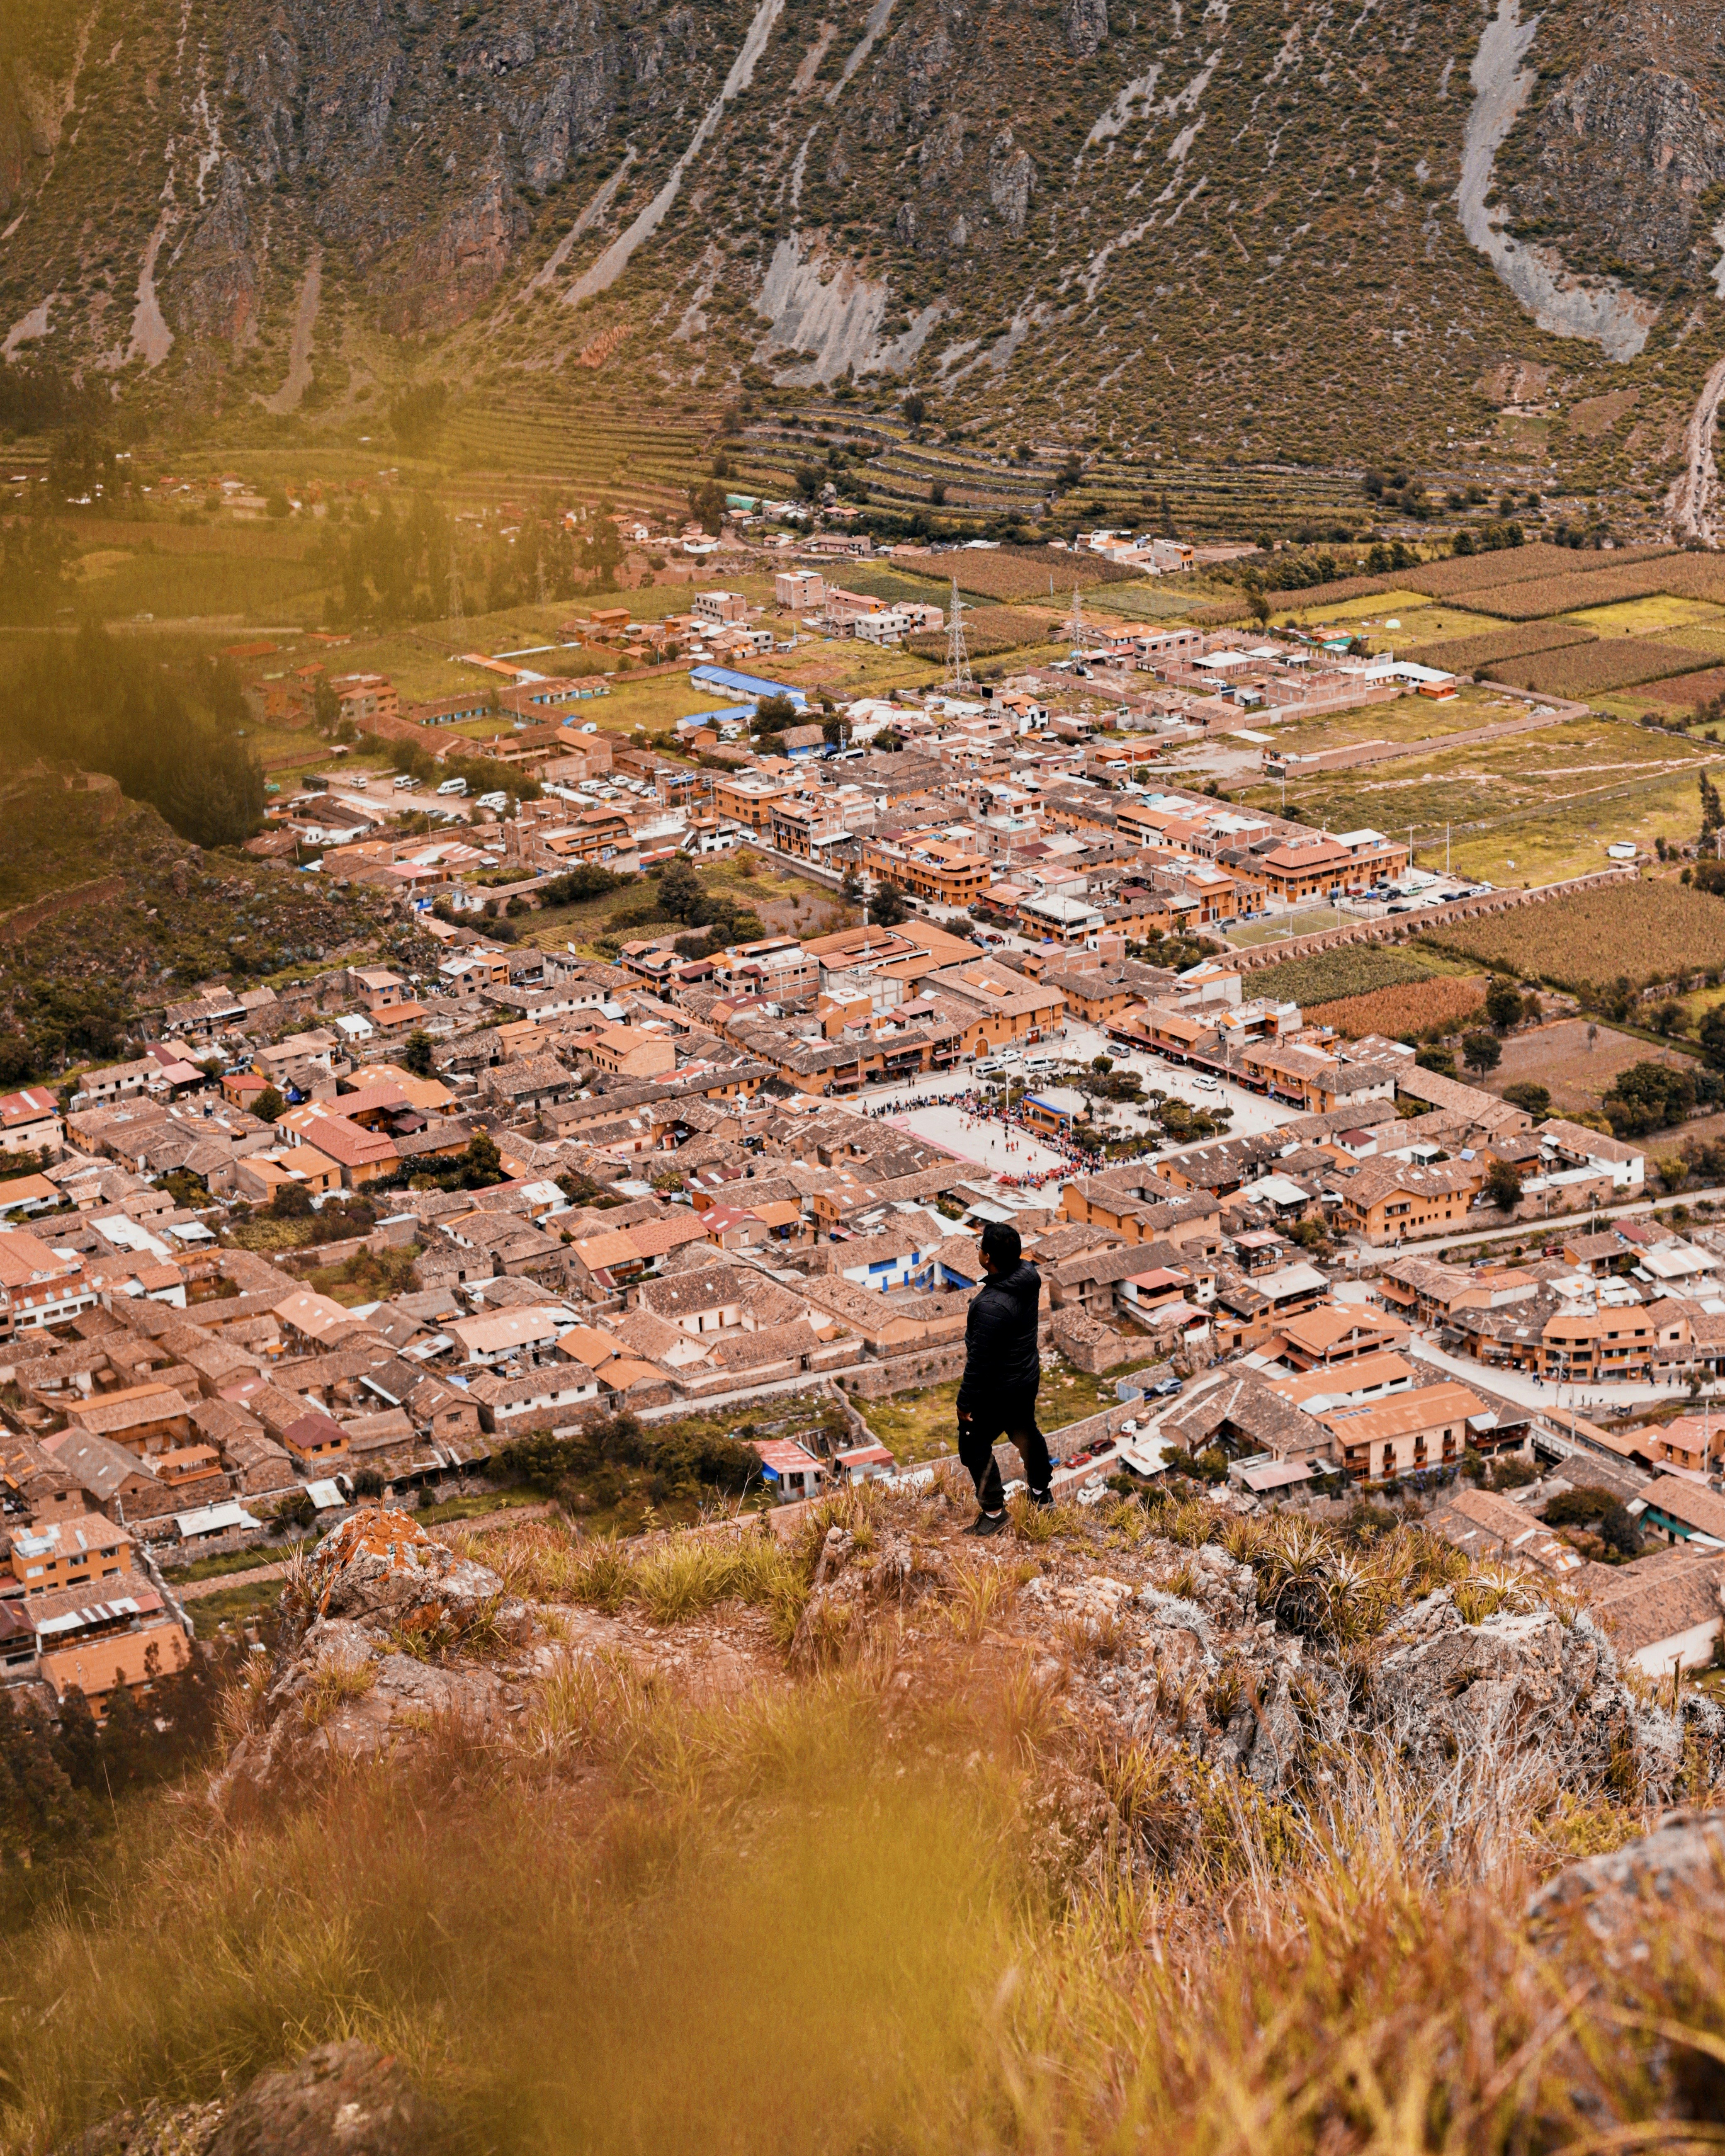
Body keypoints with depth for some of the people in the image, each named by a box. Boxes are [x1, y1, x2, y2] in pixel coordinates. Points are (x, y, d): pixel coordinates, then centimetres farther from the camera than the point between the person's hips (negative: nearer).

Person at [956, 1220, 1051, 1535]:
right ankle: (1041, 1492, 47)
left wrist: (966, 1402, -18)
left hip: (998, 1389, -9)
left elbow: (979, 1360, -27)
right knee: (1025, 1432, 28)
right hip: (1028, 1377, 9)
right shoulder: (1029, 1275, -13)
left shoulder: (991, 1306, -36)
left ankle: (993, 1511, 19)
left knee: (974, 1446, 9)